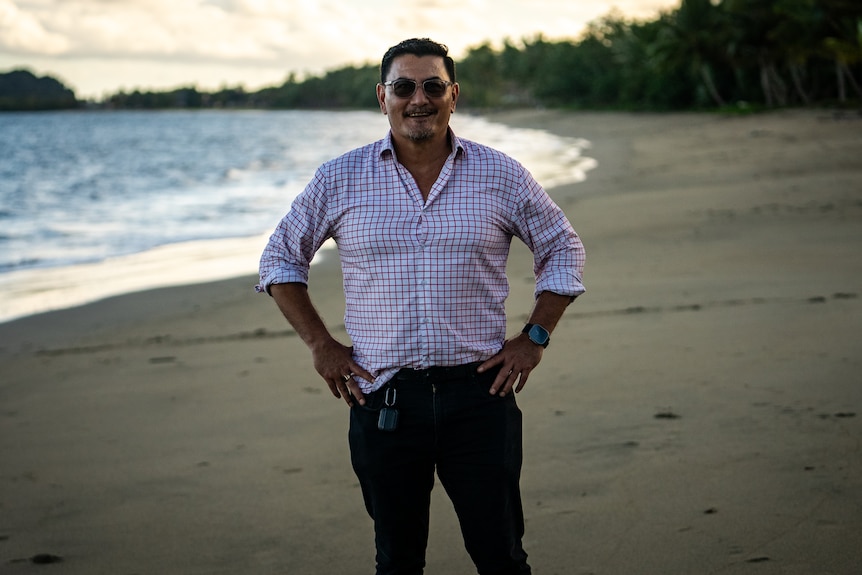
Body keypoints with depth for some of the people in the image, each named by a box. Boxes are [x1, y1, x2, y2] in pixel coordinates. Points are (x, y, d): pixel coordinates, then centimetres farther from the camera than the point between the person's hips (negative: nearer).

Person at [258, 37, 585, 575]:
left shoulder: (502, 176, 2)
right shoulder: (339, 180, 2)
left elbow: (563, 250, 13)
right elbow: (281, 258, 12)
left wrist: (535, 337, 4)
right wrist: (321, 343, 4)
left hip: (479, 392, 0)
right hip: (383, 396, 1)